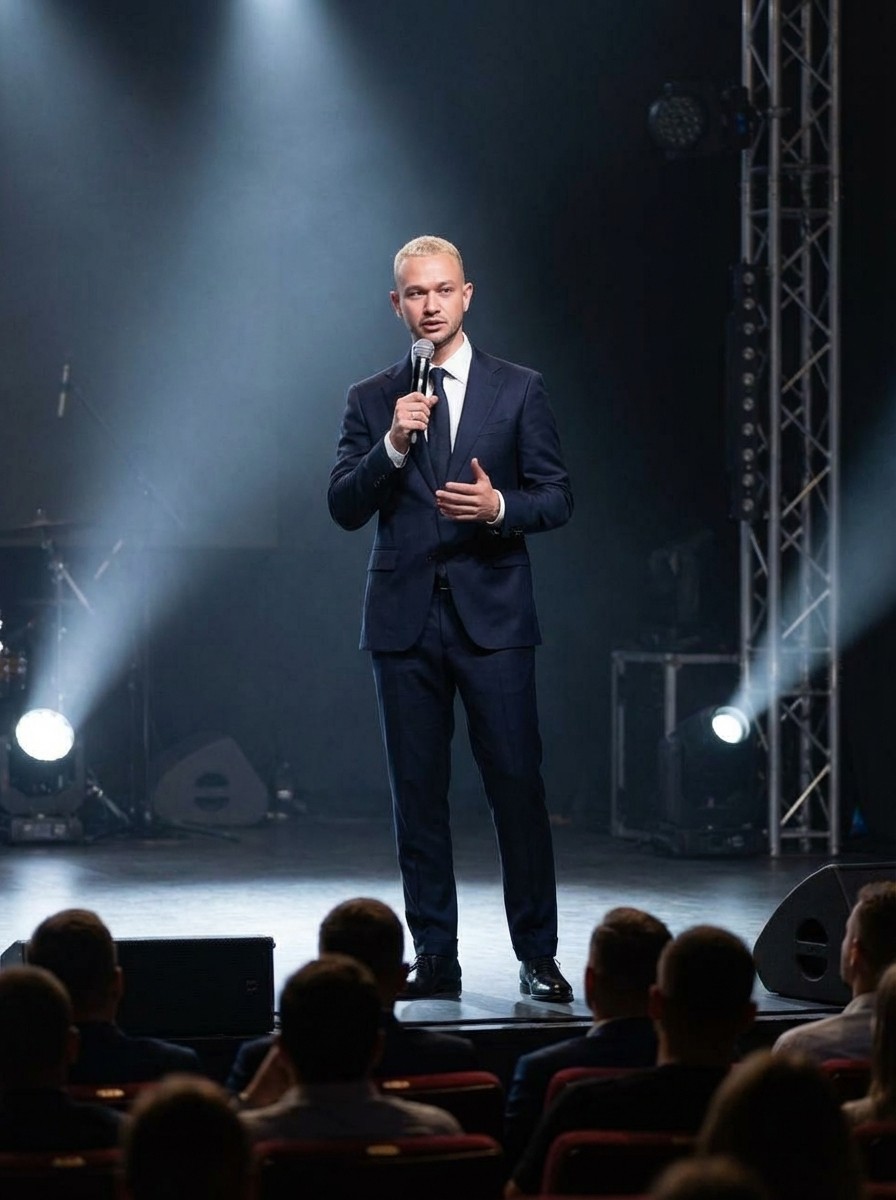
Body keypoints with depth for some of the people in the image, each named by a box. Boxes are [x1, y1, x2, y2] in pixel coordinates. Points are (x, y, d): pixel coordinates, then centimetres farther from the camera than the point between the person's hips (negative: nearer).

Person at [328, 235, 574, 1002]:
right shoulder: (372, 401, 9)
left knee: (517, 785, -5)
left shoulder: (519, 390, 6)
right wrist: (394, 445, -13)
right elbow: (345, 508, 2)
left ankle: (538, 957, 1)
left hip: (492, 614, -2)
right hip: (405, 618, 2)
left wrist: (499, 506, -15)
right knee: (418, 794, 3)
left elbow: (557, 497, 5)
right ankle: (435, 958, 10)